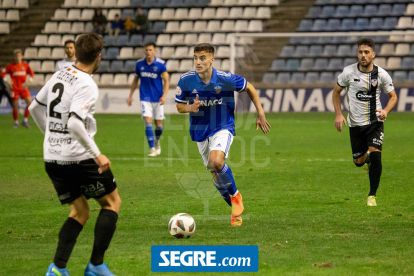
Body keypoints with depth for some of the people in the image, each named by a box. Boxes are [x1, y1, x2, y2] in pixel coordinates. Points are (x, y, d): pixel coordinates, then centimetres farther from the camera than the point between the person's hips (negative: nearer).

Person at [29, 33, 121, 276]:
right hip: (78, 158, -7)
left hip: (52, 158, 8)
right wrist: (97, 154, -23)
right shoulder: (87, 85, -16)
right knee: (112, 202, 11)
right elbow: (74, 123, -28)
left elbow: (35, 108, 19)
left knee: (80, 212, 17)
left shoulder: (59, 76, 8)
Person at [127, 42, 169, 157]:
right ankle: (152, 148, -12)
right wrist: (130, 96, 13)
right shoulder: (139, 63, 1)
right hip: (145, 98, 1)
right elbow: (135, 80, 13)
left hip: (158, 98, -1)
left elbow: (166, 80, -6)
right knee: (148, 121, -13)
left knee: (158, 123, 6)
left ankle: (157, 141, 37)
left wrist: (164, 95, -19)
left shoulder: (160, 64, -7)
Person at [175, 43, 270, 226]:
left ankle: (235, 196, -5)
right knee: (216, 175, 9)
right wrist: (190, 107, -21)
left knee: (216, 162, -30)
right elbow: (179, 107, 2)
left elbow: (249, 88, 1)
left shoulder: (226, 79, -17)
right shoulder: (186, 80, -12)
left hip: (223, 128, -4)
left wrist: (260, 114, 0)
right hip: (200, 132, 4)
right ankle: (236, 210, 31)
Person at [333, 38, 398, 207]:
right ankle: (366, 156, 51)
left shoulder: (382, 75, -9)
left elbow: (393, 96, 3)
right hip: (355, 123, 2)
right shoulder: (348, 72, -9)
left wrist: (385, 111, -17)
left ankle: (372, 196, -6)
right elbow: (336, 92, 6)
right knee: (359, 162, 9)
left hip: (375, 121, -1)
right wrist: (338, 114, -6)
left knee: (375, 155, -21)